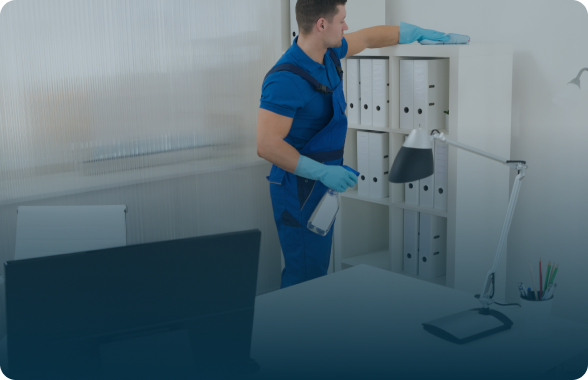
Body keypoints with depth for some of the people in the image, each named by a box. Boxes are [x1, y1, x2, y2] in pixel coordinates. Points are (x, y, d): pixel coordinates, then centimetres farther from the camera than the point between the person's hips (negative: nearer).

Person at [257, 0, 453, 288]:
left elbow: (370, 38, 22)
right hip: (300, 191, -9)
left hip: (322, 184, 9)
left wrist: (421, 33, 28)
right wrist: (323, 171, -28)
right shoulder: (286, 80, -25)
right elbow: (267, 146, -28)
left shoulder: (329, 53, 3)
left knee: (317, 267, 16)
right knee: (305, 275, -3)